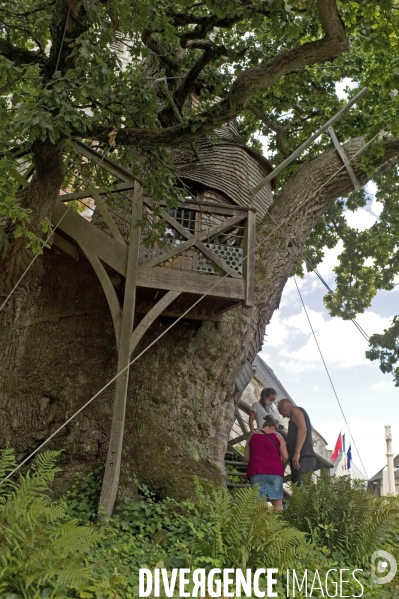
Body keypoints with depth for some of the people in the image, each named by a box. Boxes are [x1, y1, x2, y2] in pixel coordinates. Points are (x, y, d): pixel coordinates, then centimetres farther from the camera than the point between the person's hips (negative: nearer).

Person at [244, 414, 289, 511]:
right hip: (275, 471, -1)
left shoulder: (252, 436, 16)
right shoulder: (277, 435, 10)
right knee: (278, 503, 2)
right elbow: (285, 457, 2)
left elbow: (246, 457, 15)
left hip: (257, 472, 1)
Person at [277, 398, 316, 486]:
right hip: (307, 456, 9)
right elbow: (310, 440, 29)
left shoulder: (295, 410, 1)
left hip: (303, 457, -9)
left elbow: (303, 429, -17)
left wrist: (297, 452, -23)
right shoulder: (301, 412, 29)